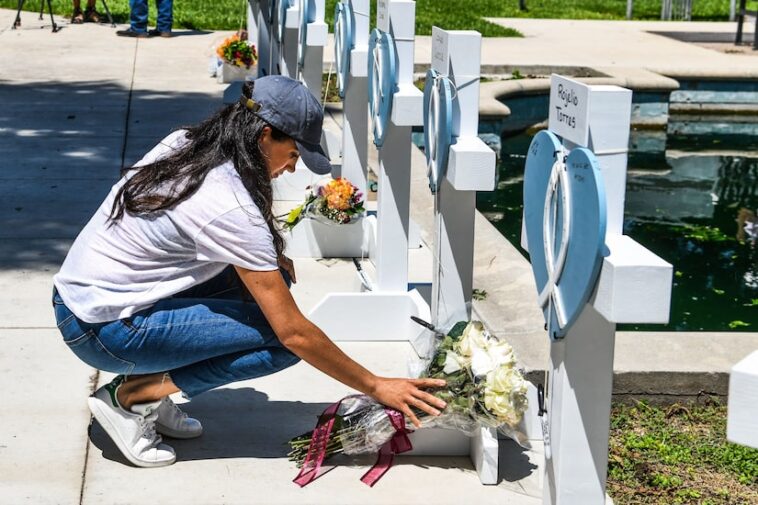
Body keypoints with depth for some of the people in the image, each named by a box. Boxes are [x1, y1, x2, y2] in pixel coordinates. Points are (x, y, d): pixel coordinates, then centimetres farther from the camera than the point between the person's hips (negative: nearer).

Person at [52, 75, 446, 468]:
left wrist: (266, 259, 6)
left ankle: (147, 391, 6)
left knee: (260, 279, 7)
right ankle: (132, 394, -7)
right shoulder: (231, 209, -23)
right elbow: (294, 331, -21)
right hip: (104, 330, -9)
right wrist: (376, 387, -11)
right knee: (284, 342, -14)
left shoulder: (183, 144, 1)